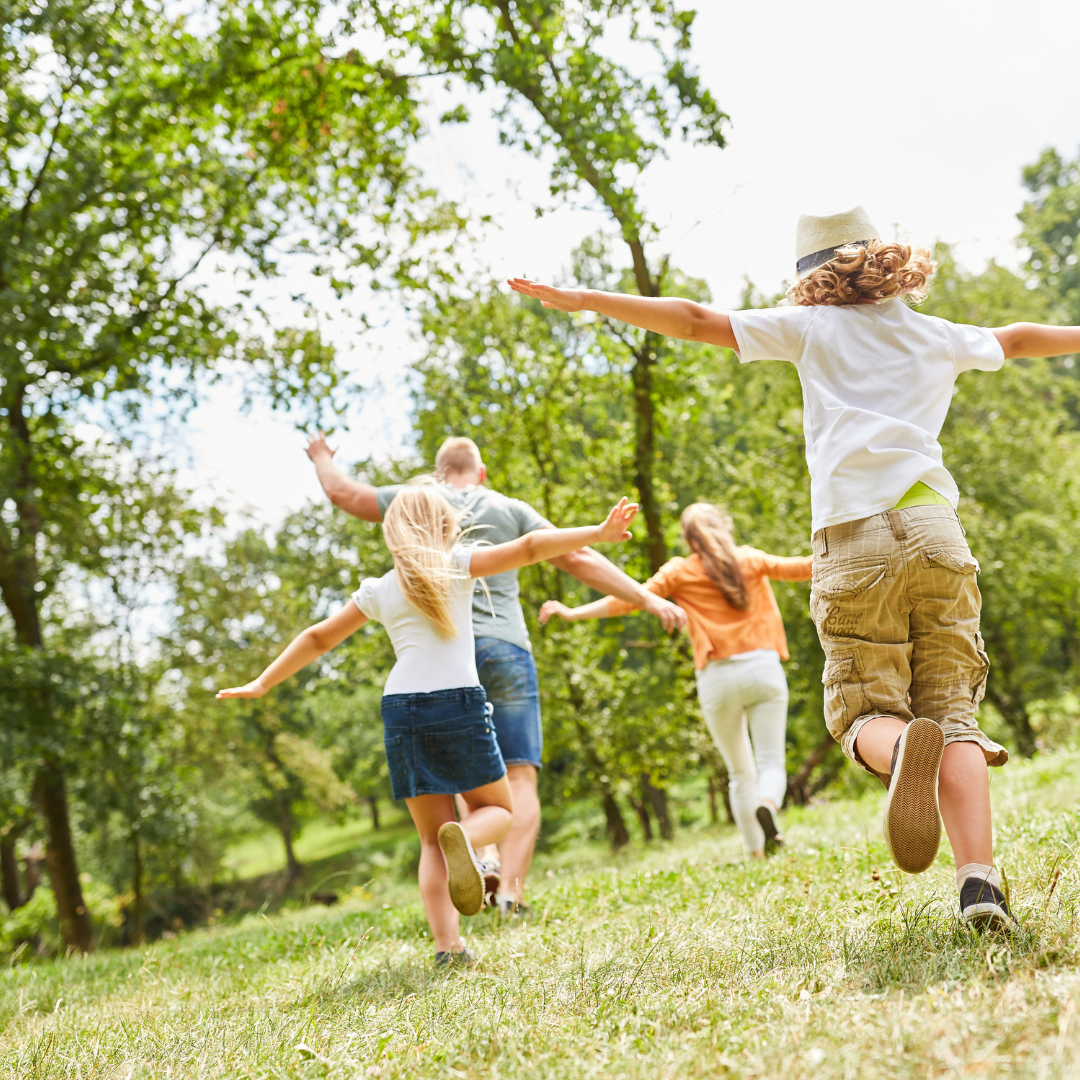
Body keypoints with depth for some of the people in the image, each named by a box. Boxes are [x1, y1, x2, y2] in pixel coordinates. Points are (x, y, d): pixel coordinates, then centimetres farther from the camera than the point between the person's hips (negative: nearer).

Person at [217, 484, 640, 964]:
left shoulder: (378, 590, 14)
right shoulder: (458, 564, 6)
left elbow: (318, 638, 20)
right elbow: (529, 547, -5)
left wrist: (262, 683, 29)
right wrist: (598, 534, -6)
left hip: (400, 709, 3)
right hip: (458, 704, -3)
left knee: (431, 841, 11)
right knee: (497, 807, 16)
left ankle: (447, 946, -3)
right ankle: (464, 836, -20)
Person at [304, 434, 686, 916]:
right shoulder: (511, 510, 11)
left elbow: (343, 492, 21)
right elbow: (578, 558, 5)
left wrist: (322, 458, 43)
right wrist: (646, 597, 6)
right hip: (504, 650, -2)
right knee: (519, 777, -3)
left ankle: (484, 853, -5)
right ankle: (511, 887, -16)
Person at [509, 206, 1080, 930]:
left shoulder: (814, 327, 12)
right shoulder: (939, 337, 22)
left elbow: (697, 321, 8)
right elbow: (1020, 339, 41)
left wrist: (585, 300, 13)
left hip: (855, 540, -2)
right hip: (935, 529, 3)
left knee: (866, 710, 5)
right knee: (952, 709, 3)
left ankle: (901, 748, -33)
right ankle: (980, 881, -15)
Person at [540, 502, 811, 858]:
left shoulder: (680, 572, 5)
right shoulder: (751, 560, 9)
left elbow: (627, 599, -1)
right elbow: (800, 568, 16)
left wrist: (573, 612, 4)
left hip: (718, 677, 0)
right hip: (762, 668, 0)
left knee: (740, 772, 13)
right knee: (771, 762, 0)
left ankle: (757, 853, 10)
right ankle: (767, 806, -33)